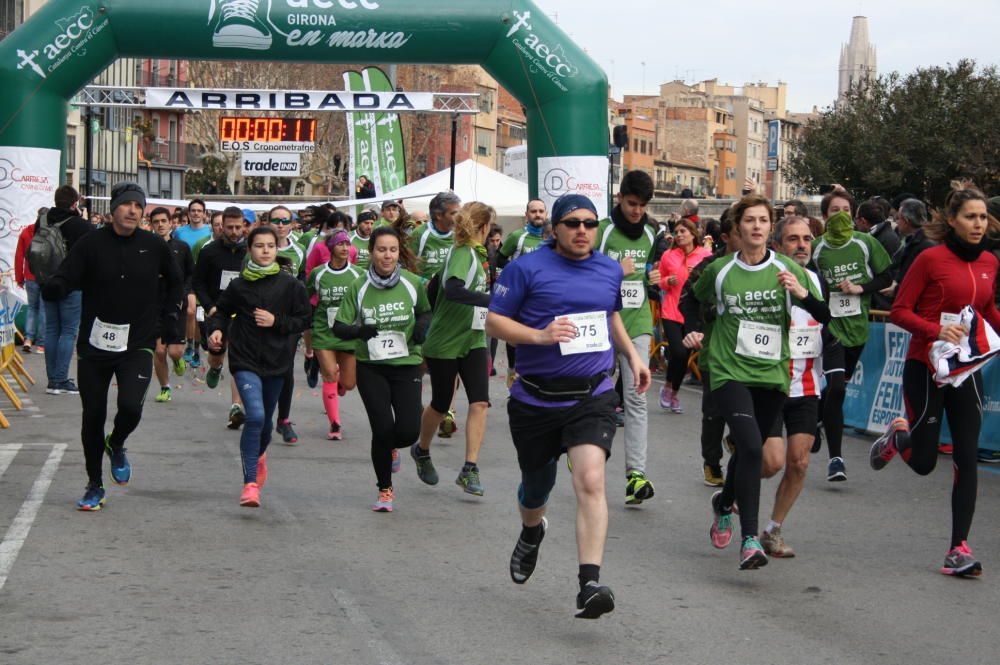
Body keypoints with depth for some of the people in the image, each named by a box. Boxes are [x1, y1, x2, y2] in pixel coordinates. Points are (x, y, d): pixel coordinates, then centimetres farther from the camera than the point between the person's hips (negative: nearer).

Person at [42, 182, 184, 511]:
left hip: (137, 345, 0)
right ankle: (94, 486, 23)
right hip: (94, 345, 0)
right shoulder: (91, 243, -5)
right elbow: (65, 280, -13)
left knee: (131, 406, -20)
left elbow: (175, 282, 18)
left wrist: (169, 320, 11)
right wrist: (53, 288, -35)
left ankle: (116, 445, 15)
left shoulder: (154, 246, 0)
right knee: (93, 416, 6)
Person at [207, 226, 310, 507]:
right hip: (245, 360, -2)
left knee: (265, 420, 17)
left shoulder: (290, 285, -2)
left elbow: (304, 319, 2)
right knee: (255, 415, -21)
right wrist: (216, 329, -7)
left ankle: (258, 455, 52)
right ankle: (251, 482, -15)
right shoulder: (238, 285, -2)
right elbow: (221, 311, 12)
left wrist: (276, 322, -12)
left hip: (276, 361, 2)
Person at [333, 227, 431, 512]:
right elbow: (338, 327, -1)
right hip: (371, 368, -1)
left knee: (408, 431, -9)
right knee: (383, 428, -9)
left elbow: (426, 312, 15)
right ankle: (385, 490, 14)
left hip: (406, 365, 1)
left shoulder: (413, 283, -3)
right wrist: (359, 331, -22)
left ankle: (391, 447, 32)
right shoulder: (358, 288, -4)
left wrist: (422, 326, -8)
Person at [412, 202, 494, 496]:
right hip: (444, 342, -7)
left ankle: (470, 470, -8)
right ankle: (422, 451, 37)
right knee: (441, 405, 9)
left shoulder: (475, 254, 10)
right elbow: (453, 290, -37)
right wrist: (493, 300, -44)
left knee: (479, 403, -9)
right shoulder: (462, 254, -18)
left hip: (473, 340, 7)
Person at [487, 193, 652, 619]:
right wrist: (539, 336, -21)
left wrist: (632, 355, 15)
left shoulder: (610, 270, 8)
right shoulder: (527, 269, -7)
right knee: (536, 488, 17)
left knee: (591, 480, -21)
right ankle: (531, 532, 55)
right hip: (535, 400, -1)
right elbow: (494, 322, -7)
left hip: (592, 396, 1)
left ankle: (590, 584, -25)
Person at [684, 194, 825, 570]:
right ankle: (749, 539, -21)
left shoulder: (787, 270, 0)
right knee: (750, 446, -22)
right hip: (729, 372, -2)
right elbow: (696, 302, 22)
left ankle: (724, 503, 48)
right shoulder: (719, 270, 1)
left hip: (772, 375, 2)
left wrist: (802, 293, -20)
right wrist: (693, 332, 6)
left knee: (749, 450, 15)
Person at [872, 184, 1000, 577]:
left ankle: (959, 548, 2)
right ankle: (898, 437, 38)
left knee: (966, 461, -3)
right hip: (926, 367, -4)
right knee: (923, 462, 2)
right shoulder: (931, 258, -10)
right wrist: (936, 330, -23)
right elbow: (900, 311, -8)